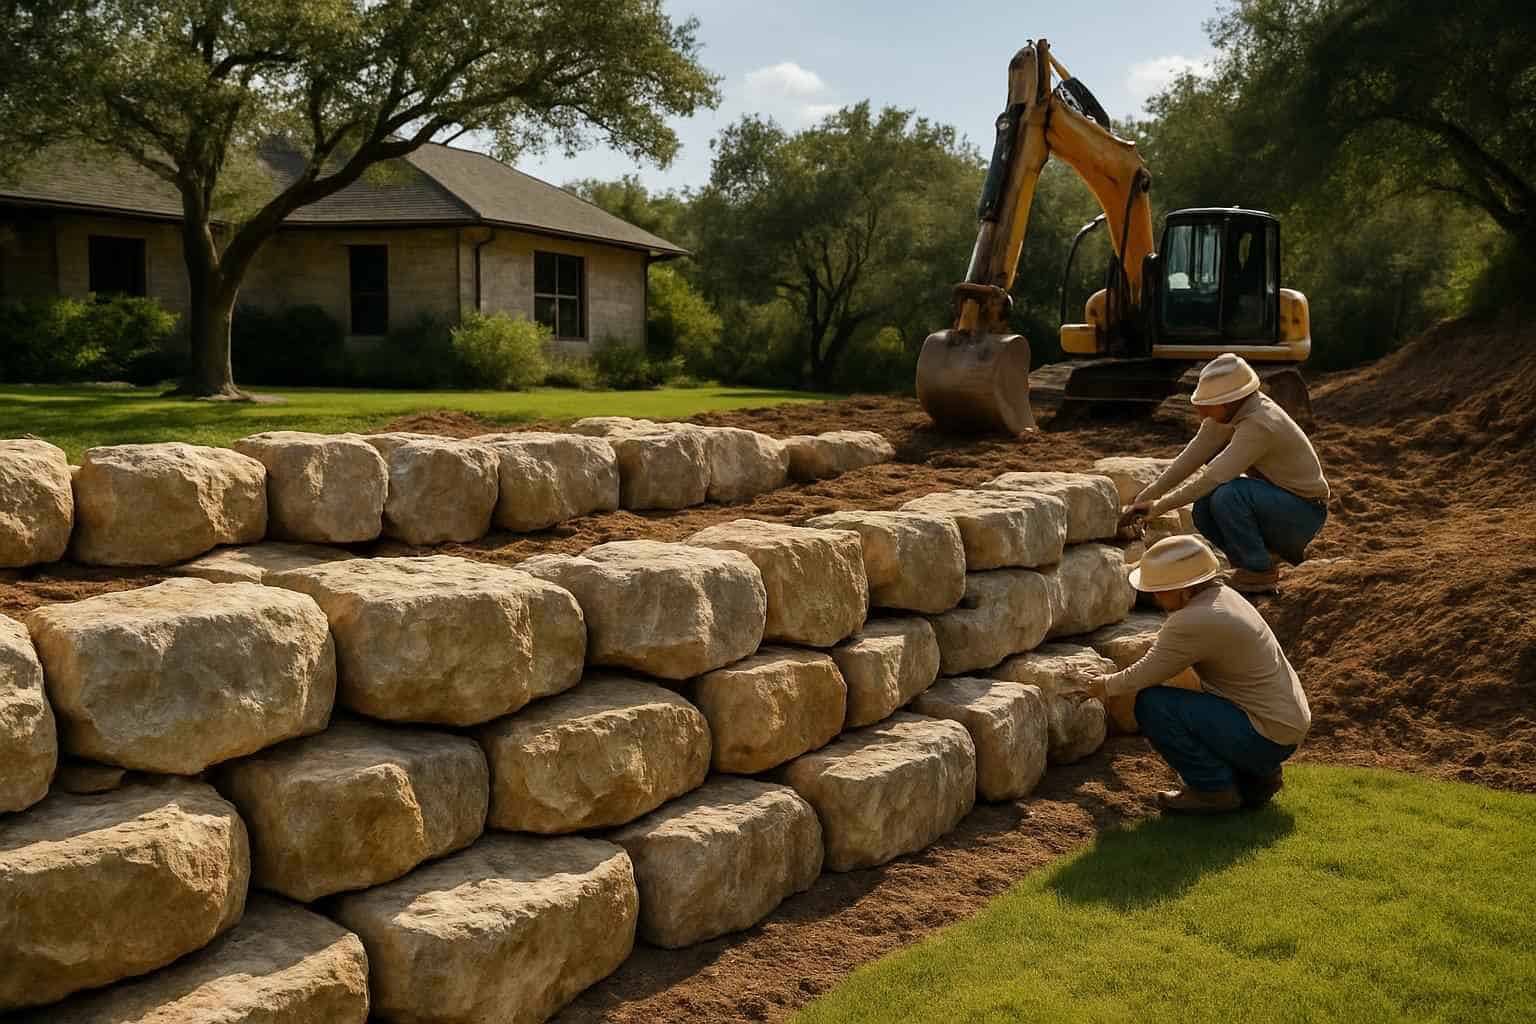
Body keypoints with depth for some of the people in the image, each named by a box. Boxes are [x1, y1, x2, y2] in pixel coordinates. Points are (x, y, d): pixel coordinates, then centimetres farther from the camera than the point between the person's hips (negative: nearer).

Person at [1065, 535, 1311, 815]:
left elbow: (1143, 677, -14)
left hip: (1267, 737, -10)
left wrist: (1102, 686, 5)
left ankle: (1214, 789, -3)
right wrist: (1107, 682, 17)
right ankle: (1255, 777, 19)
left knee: (1152, 705, -17)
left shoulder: (1195, 622, -23)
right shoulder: (1220, 595, 7)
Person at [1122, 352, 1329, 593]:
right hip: (1274, 500, 8)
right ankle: (1273, 551, 9)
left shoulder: (1259, 424, -30)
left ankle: (1259, 573, -11)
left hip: (1304, 512, -8)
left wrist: (1158, 507, -23)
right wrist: (1142, 501, -7)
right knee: (1203, 512, -9)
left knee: (1226, 494, -30)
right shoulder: (1229, 409, -5)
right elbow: (1190, 458, -3)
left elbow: (1213, 478, -31)